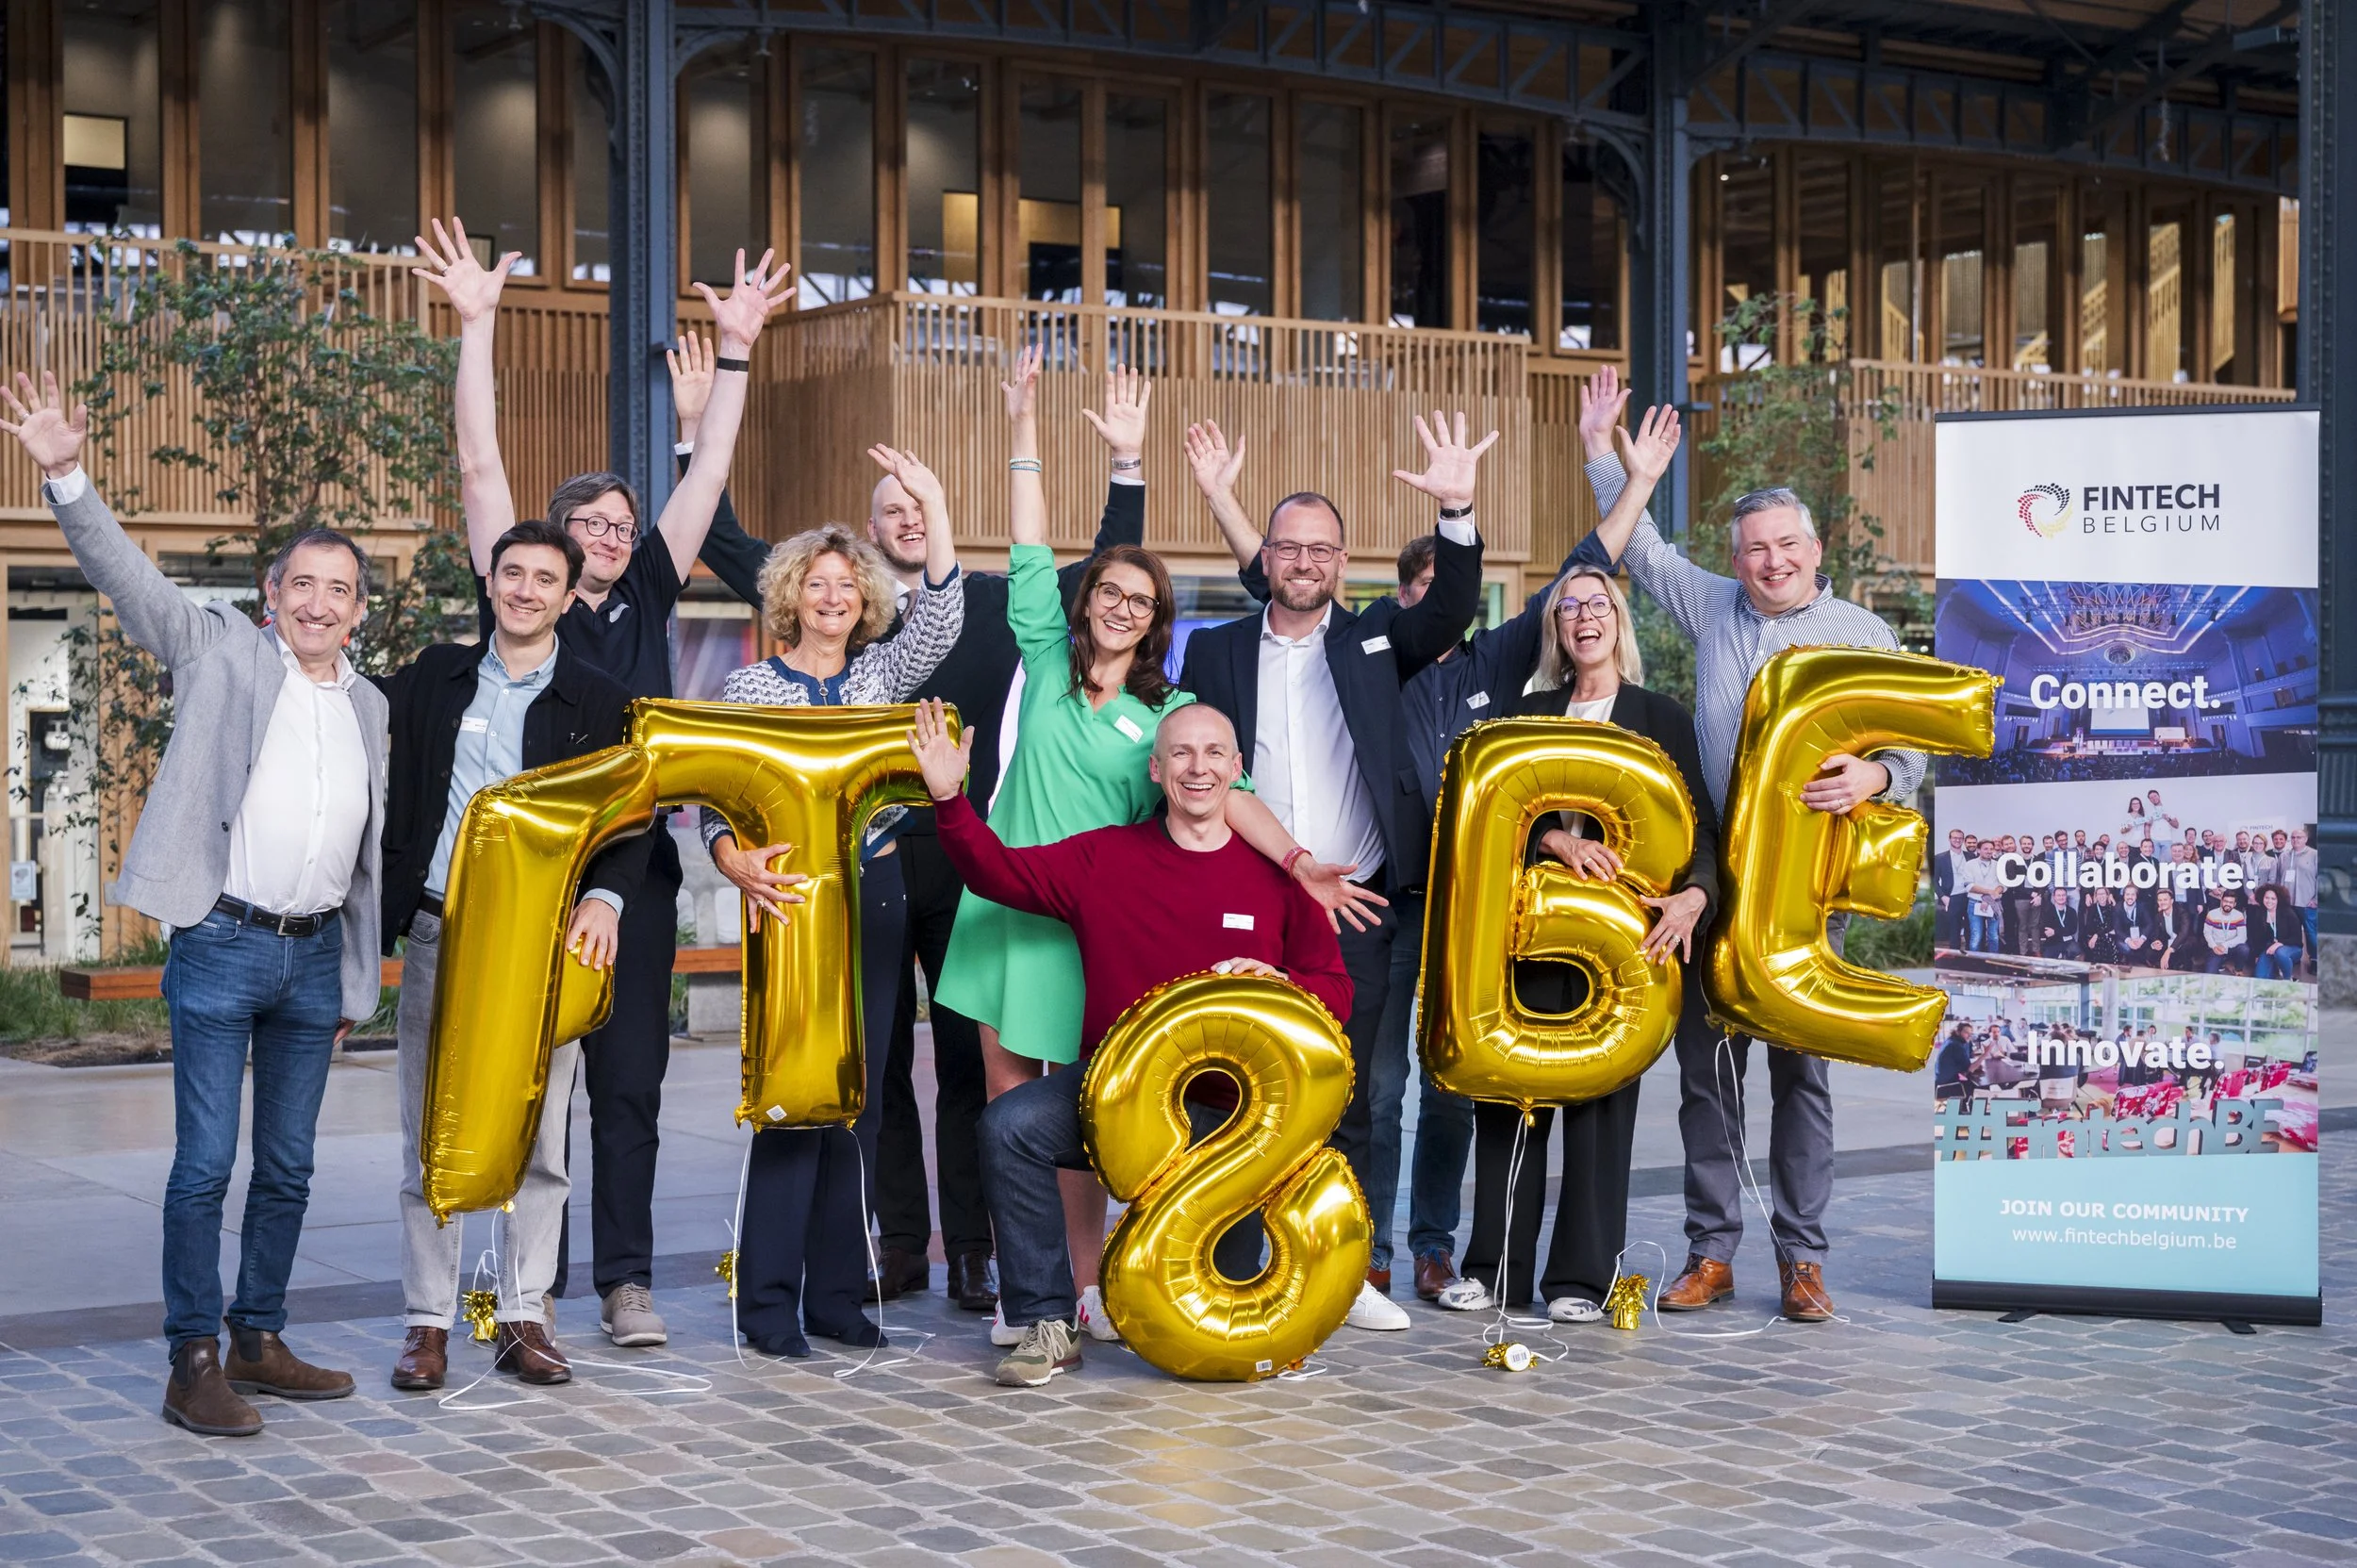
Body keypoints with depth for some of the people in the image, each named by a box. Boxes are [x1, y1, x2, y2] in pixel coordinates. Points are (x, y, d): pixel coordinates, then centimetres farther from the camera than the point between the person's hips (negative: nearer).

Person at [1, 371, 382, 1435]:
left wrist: (356, 981, 17)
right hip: (221, 947, -5)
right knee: (204, 1164, -5)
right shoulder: (221, 650, 2)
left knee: (287, 1166, 11)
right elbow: (129, 577, -9)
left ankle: (259, 1340, 22)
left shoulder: (370, 707, 14)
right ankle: (194, 1363, 1)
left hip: (314, 956, 5)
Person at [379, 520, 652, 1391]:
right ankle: (427, 1324, 11)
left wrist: (605, 897, -14)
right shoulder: (436, 677, 11)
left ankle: (522, 1320, 14)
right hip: (439, 934, 1)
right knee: (432, 1140, 3)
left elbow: (633, 821, 2)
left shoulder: (600, 704, 6)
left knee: (537, 1141, 4)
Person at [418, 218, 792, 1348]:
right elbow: (479, 469, -2)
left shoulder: (645, 603, 12)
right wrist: (476, 327, -7)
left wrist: (734, 350, 7)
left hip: (634, 871, 3)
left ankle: (626, 1282, 9)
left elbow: (707, 476, 11)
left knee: (630, 1084, 4)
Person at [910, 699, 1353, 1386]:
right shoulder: (1105, 857, 3)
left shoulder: (1276, 873, 1)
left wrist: (1277, 984, -17)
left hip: (1229, 1106, 0)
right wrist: (949, 799, -20)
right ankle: (1047, 1324, -14)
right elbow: (1001, 872, -5)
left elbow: (1334, 992, 5)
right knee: (1010, 1124, -26)